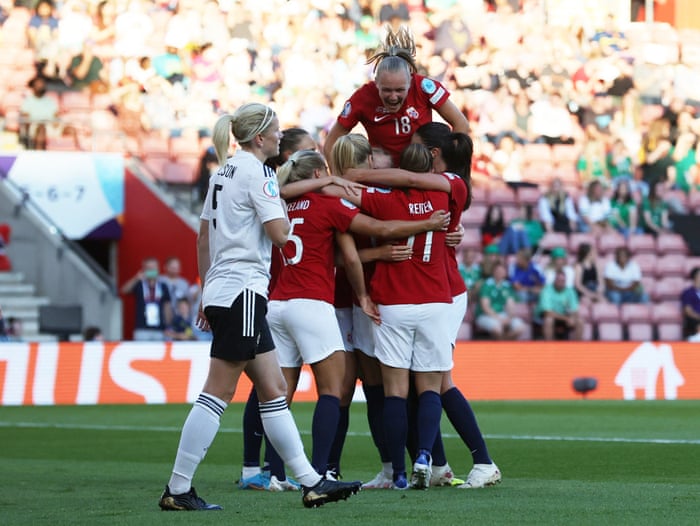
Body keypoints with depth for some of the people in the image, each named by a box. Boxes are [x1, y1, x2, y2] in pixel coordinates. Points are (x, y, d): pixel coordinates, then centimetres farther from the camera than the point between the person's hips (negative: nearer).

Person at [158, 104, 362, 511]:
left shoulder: (225, 171, 17)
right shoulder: (256, 172, -10)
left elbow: (203, 238, 19)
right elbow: (280, 234, -16)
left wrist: (207, 293, 23)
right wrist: (284, 214, 6)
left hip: (221, 290, 10)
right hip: (243, 291, -10)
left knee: (274, 390, 9)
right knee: (218, 393, -8)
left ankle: (311, 482, 11)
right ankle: (178, 490, -7)